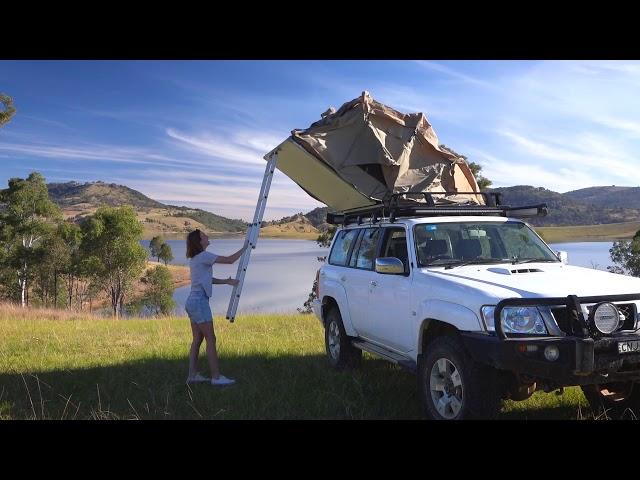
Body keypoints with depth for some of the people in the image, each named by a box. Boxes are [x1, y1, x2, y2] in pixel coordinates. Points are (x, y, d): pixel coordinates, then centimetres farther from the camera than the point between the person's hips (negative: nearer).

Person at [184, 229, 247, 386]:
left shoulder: (194, 259, 15)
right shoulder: (203, 256, -12)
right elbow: (229, 260, -12)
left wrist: (226, 281, 12)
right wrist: (244, 248, 2)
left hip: (192, 301, 9)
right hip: (199, 301, -9)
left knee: (197, 339, 12)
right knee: (211, 339, -5)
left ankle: (192, 375, 16)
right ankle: (216, 377, -2)